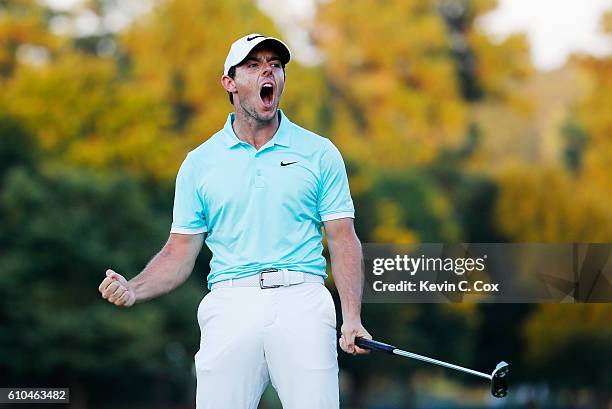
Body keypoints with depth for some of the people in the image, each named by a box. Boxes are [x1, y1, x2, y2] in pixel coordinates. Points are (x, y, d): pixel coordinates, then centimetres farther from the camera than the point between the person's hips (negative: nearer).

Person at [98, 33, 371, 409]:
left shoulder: (320, 153, 10)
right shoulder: (199, 162, 13)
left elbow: (343, 240, 6)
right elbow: (181, 252, 12)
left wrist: (352, 318, -7)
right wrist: (134, 290, -7)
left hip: (301, 300, -1)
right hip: (231, 304, 1)